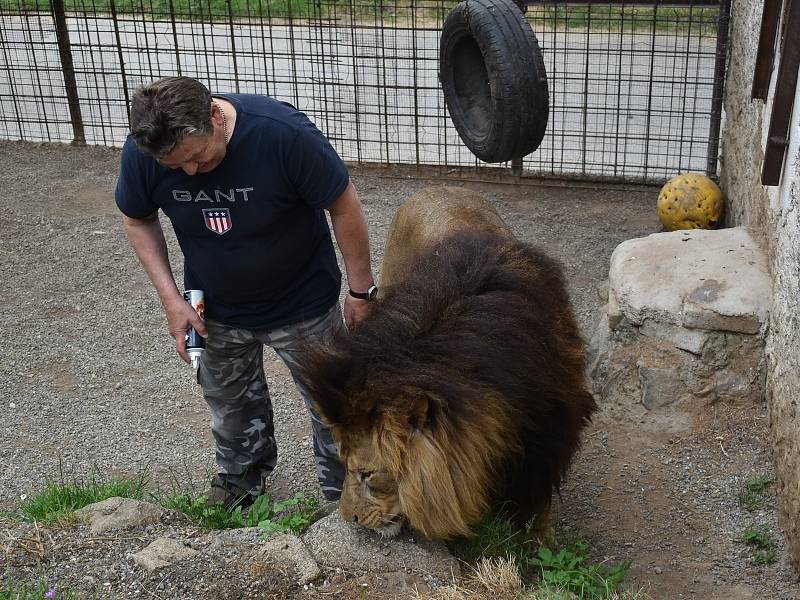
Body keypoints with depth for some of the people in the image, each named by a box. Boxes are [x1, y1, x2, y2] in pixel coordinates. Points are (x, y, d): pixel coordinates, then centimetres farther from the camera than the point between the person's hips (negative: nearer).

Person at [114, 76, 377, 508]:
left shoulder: (283, 132, -33)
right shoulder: (141, 151, -22)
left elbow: (344, 206, -20)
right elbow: (138, 220, -2)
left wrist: (361, 290, -13)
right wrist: (170, 298, -10)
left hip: (301, 301, -3)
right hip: (215, 308, 3)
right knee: (230, 403, 22)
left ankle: (344, 493, 36)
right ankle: (240, 479, 50)